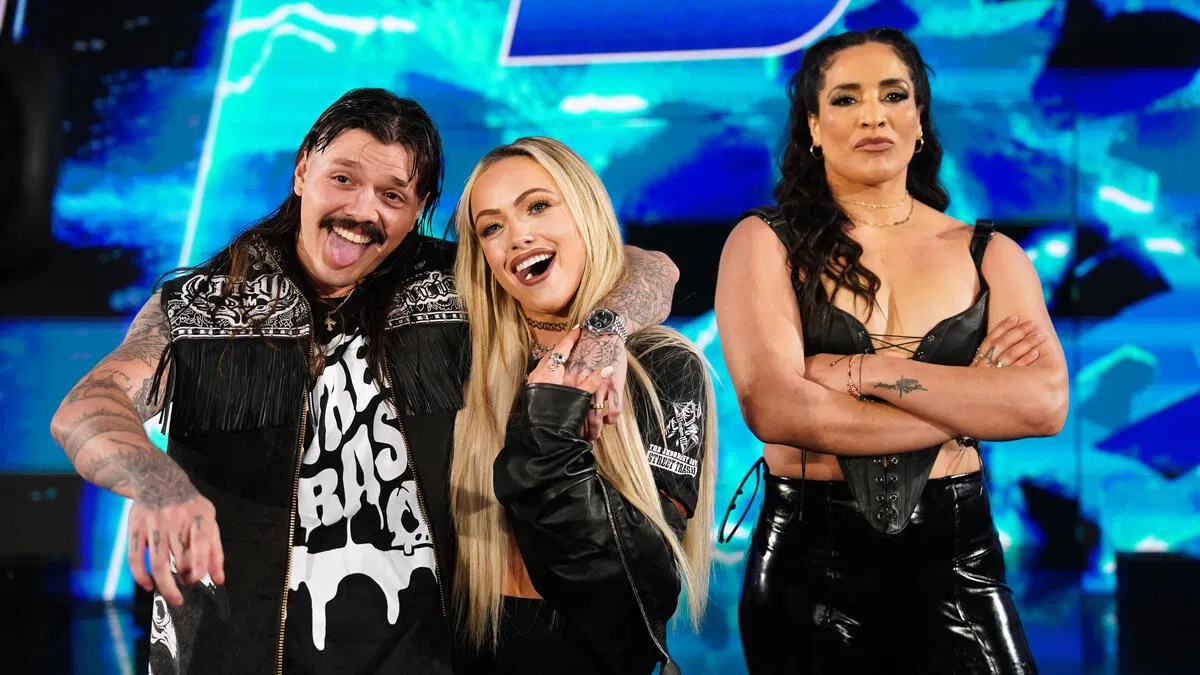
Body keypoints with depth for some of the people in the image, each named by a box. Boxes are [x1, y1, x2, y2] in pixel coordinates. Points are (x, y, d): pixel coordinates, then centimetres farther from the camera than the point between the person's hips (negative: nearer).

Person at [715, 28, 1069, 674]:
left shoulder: (988, 254, 6)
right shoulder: (767, 242, -1)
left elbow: (1046, 403, -10)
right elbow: (772, 408, -16)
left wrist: (858, 371, -15)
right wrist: (969, 400, -11)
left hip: (955, 556, 2)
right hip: (810, 556, -2)